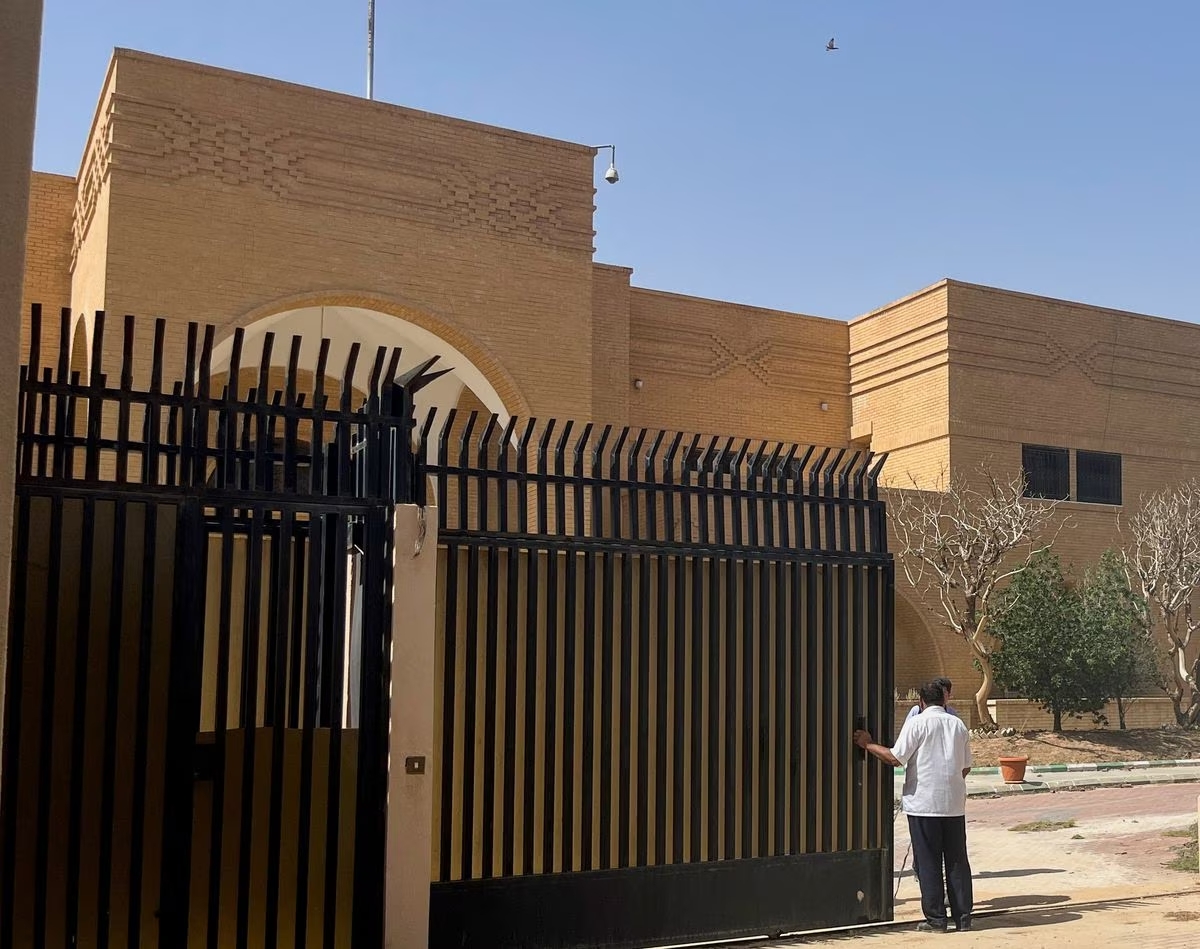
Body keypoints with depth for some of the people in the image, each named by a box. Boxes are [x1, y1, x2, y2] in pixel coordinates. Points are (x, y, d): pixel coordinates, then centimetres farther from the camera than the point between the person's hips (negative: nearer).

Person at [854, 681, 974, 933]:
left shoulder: (917, 723, -7)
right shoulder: (958, 725, 9)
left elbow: (896, 758, -13)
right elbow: (966, 767, 13)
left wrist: (868, 744, -2)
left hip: (923, 803, -5)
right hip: (954, 804, 5)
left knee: (929, 863, 2)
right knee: (957, 860, 10)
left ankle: (936, 919, 5)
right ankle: (963, 917, 13)